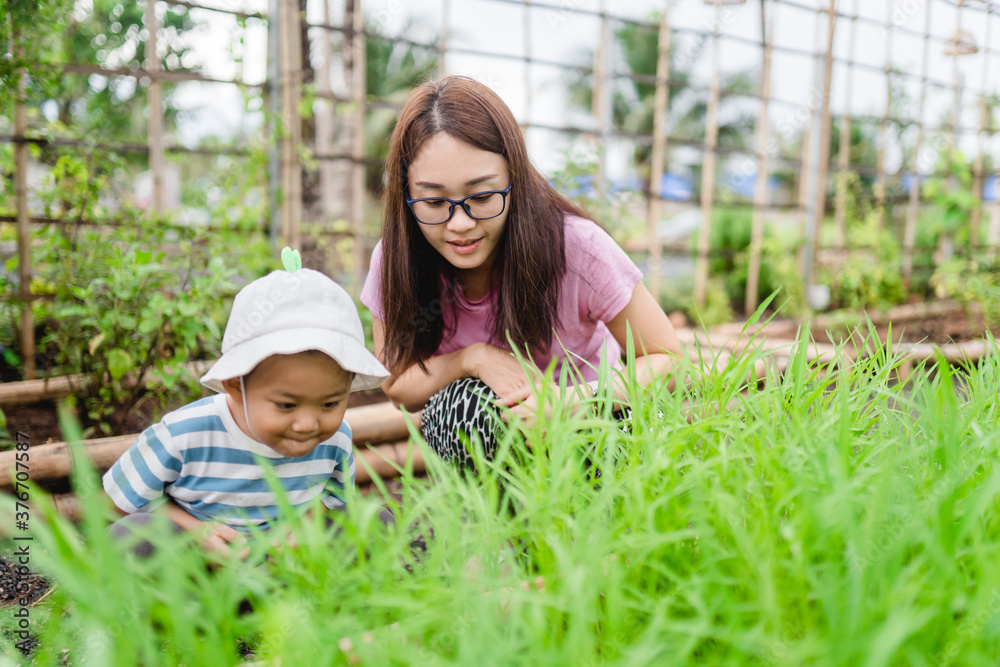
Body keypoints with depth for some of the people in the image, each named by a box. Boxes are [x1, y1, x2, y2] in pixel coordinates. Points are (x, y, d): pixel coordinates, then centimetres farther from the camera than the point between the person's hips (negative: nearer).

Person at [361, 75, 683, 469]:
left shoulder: (576, 247, -26)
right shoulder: (394, 260, -18)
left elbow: (668, 361, -17)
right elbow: (397, 389, -9)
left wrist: (574, 400, -35)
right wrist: (472, 358, -29)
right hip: (463, 434, 1)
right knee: (464, 404, -34)